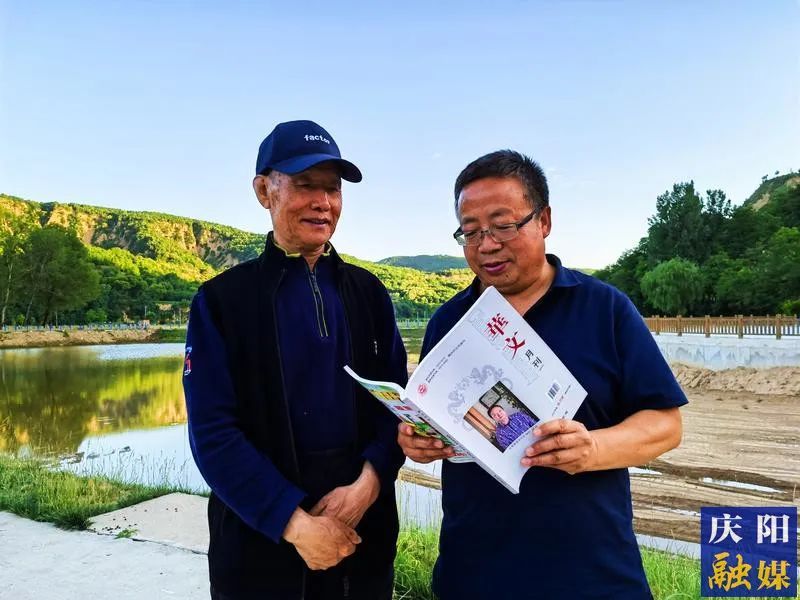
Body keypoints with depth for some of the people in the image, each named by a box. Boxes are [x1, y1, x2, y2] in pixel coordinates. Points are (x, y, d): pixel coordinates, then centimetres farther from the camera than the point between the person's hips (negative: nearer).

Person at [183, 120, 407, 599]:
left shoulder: (368, 292, 3)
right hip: (262, 538, -3)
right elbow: (213, 433, -11)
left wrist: (367, 484, -14)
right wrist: (295, 522, -17)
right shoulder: (222, 300, -7)